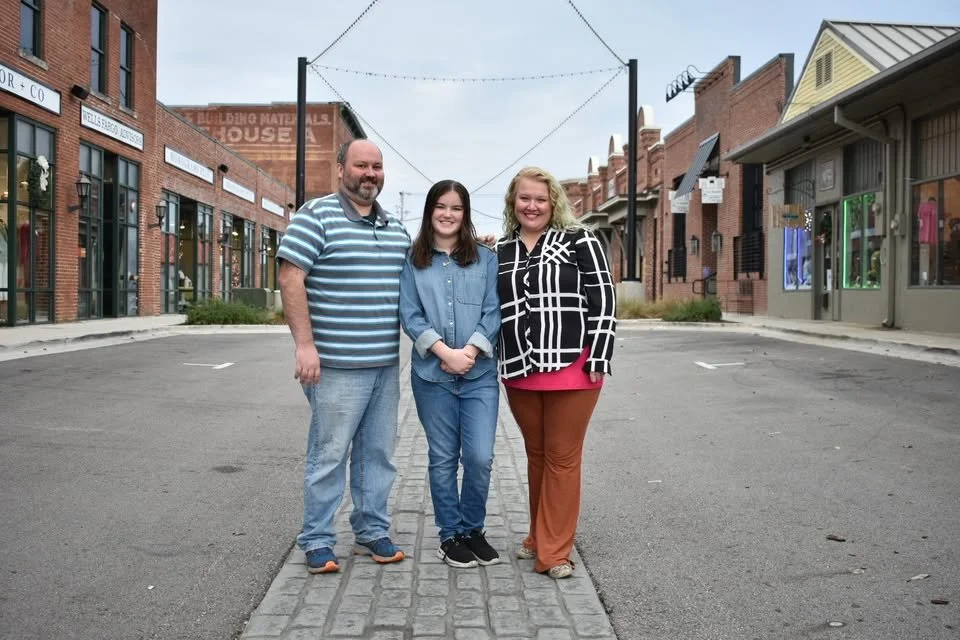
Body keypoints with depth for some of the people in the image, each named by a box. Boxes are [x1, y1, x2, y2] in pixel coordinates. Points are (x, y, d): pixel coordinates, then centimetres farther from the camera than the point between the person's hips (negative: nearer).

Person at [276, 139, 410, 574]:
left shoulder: (395, 227, 15)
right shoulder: (317, 215, -6)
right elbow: (290, 278, -11)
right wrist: (304, 343, -17)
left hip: (386, 364, 7)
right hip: (338, 365, -6)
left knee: (377, 453, 13)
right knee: (329, 455, 1)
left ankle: (372, 531, 27)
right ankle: (317, 542, 15)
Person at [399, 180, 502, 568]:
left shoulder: (485, 259, 7)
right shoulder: (413, 261, 6)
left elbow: (493, 312, 0)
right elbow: (409, 316, -1)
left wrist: (469, 352, -14)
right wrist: (446, 352, -13)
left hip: (479, 373, 0)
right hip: (431, 374, 0)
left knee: (480, 457, -3)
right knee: (443, 458, 7)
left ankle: (473, 529, 19)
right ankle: (451, 535, 22)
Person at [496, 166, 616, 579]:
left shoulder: (578, 241, 0)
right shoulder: (500, 252, 12)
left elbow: (603, 299, -4)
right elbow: (492, 309, 17)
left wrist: (598, 359, -11)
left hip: (571, 368, -4)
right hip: (520, 372, 4)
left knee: (562, 458, 2)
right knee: (536, 456, 15)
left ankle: (554, 552, 10)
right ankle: (539, 537, 30)